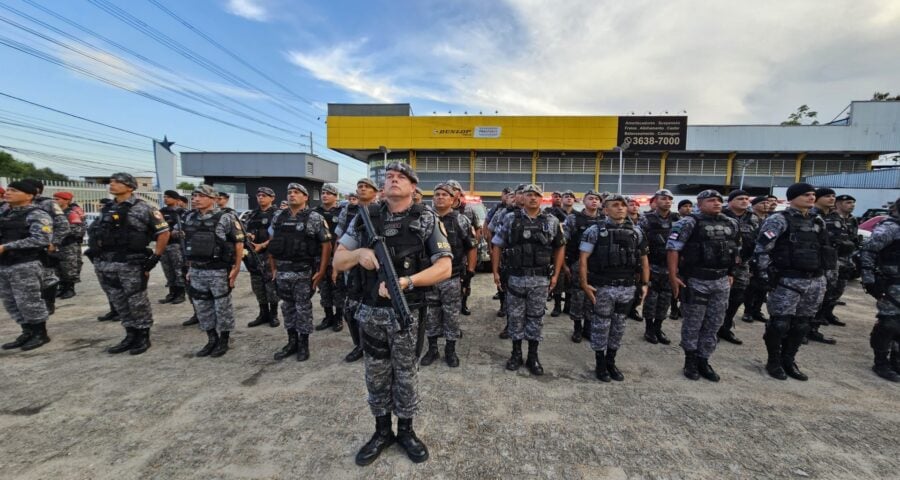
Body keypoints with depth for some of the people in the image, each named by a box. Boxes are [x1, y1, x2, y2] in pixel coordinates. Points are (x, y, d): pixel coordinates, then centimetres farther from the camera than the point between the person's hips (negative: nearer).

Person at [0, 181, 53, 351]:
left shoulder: (37, 215, -11)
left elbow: (41, 239, -21)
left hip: (25, 265, -8)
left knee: (28, 302, -2)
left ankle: (41, 334, 10)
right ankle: (28, 332, 23)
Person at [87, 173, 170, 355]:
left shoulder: (143, 208, -7)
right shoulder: (106, 209, 13)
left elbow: (164, 232, -8)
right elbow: (96, 233, 26)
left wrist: (155, 257, -11)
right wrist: (96, 254, 16)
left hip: (130, 264, -7)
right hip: (104, 264, 7)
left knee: (137, 303, 2)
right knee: (119, 303, 14)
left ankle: (143, 337, 15)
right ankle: (131, 336, 25)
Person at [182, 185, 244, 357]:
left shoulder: (225, 217, -11)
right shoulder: (189, 218, 8)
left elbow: (239, 242, -10)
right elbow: (188, 244, 17)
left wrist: (236, 268, -13)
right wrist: (190, 268, 14)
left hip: (219, 271, -6)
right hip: (196, 272, 6)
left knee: (222, 307, 5)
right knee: (202, 308, 14)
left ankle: (224, 341, 19)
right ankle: (212, 340, 28)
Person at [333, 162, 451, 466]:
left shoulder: (427, 220, -6)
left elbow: (444, 268, -12)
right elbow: (338, 261, 5)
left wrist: (405, 281, -24)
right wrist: (359, 253, -17)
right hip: (371, 311, 3)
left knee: (405, 375, 14)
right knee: (376, 376, 17)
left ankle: (406, 431, 38)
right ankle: (382, 432, 39)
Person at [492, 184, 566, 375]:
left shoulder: (552, 222, 2)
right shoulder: (510, 219, -1)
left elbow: (560, 248, 9)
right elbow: (497, 246, 2)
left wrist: (555, 274, 3)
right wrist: (495, 271, -1)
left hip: (541, 279, 1)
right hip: (515, 277, 0)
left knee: (536, 317, 11)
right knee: (515, 316, 10)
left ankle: (533, 356, 25)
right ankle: (516, 353, 27)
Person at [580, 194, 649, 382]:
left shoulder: (636, 231, 7)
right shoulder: (595, 230, -6)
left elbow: (643, 259, 12)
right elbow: (583, 258, -9)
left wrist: (645, 283, 6)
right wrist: (584, 284, -15)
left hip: (627, 287, 4)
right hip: (603, 287, -4)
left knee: (618, 327, 15)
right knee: (601, 326, 7)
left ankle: (611, 362, 31)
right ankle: (600, 364, 23)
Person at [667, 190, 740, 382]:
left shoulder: (731, 224, 10)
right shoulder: (689, 223, -10)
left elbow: (736, 250, 20)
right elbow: (673, 248, -15)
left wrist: (730, 274, 16)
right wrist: (673, 276, -19)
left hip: (721, 281, 6)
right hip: (695, 281, -6)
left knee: (714, 324, 12)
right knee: (693, 323, 5)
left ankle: (703, 360, 25)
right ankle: (690, 360, 21)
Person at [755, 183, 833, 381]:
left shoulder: (818, 222, 13)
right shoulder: (779, 219, -10)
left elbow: (823, 249, 22)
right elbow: (761, 249, -14)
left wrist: (824, 275, 17)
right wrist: (767, 275, -15)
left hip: (816, 281, 7)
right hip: (788, 281, -7)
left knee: (802, 324, 12)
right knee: (779, 324, -2)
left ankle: (789, 361, 26)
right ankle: (774, 362, 15)